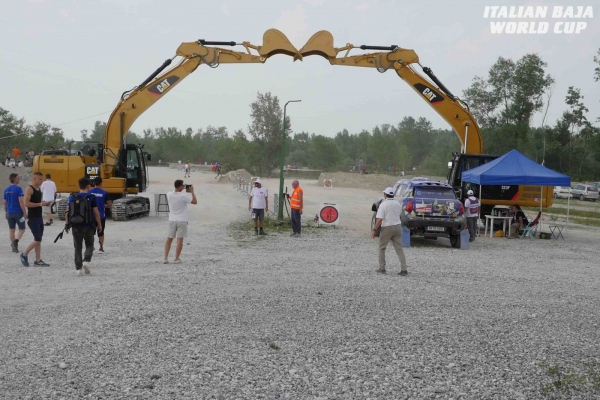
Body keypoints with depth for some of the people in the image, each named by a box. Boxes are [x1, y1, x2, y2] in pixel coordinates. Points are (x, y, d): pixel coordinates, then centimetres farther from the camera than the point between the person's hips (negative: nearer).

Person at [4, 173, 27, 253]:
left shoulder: (6, 190, 8)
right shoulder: (18, 188, -13)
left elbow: (5, 202, 13)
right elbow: (21, 202, -18)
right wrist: (25, 213, -14)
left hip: (9, 213, 6)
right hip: (18, 213, -6)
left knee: (11, 229, 11)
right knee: (22, 229, 4)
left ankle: (14, 246, 13)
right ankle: (15, 241, -18)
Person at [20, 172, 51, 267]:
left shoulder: (39, 189, 13)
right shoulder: (29, 189, -13)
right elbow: (26, 203, -22)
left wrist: (44, 203, 6)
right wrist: (40, 204, -21)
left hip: (39, 217, 9)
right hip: (32, 219, -9)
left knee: (39, 240, 9)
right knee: (37, 240, -9)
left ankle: (38, 260, 12)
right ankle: (24, 255, 9)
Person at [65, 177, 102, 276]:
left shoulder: (72, 197, 3)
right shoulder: (91, 198, -7)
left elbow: (67, 212, 4)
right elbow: (96, 213, -7)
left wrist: (67, 224, 14)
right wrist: (99, 224, 4)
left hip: (76, 226, 3)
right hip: (88, 226, -2)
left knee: (78, 248, 10)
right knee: (89, 246, 14)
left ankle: (78, 268, 6)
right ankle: (86, 261, -9)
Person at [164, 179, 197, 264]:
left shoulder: (169, 194, -3)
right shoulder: (183, 196, -16)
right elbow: (195, 202, -7)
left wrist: (181, 190, 15)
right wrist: (192, 192, 0)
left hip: (172, 220, 4)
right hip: (182, 220, -4)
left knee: (169, 239, 12)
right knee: (180, 240, 2)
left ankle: (166, 258, 8)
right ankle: (176, 259, 3)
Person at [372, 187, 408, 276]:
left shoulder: (383, 204, -13)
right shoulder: (398, 204, 5)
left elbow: (379, 219, -19)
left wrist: (374, 230, -14)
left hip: (387, 228, -5)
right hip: (397, 227, 5)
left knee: (382, 248, 12)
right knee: (399, 249, 5)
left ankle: (382, 268, 14)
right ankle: (404, 269, -3)